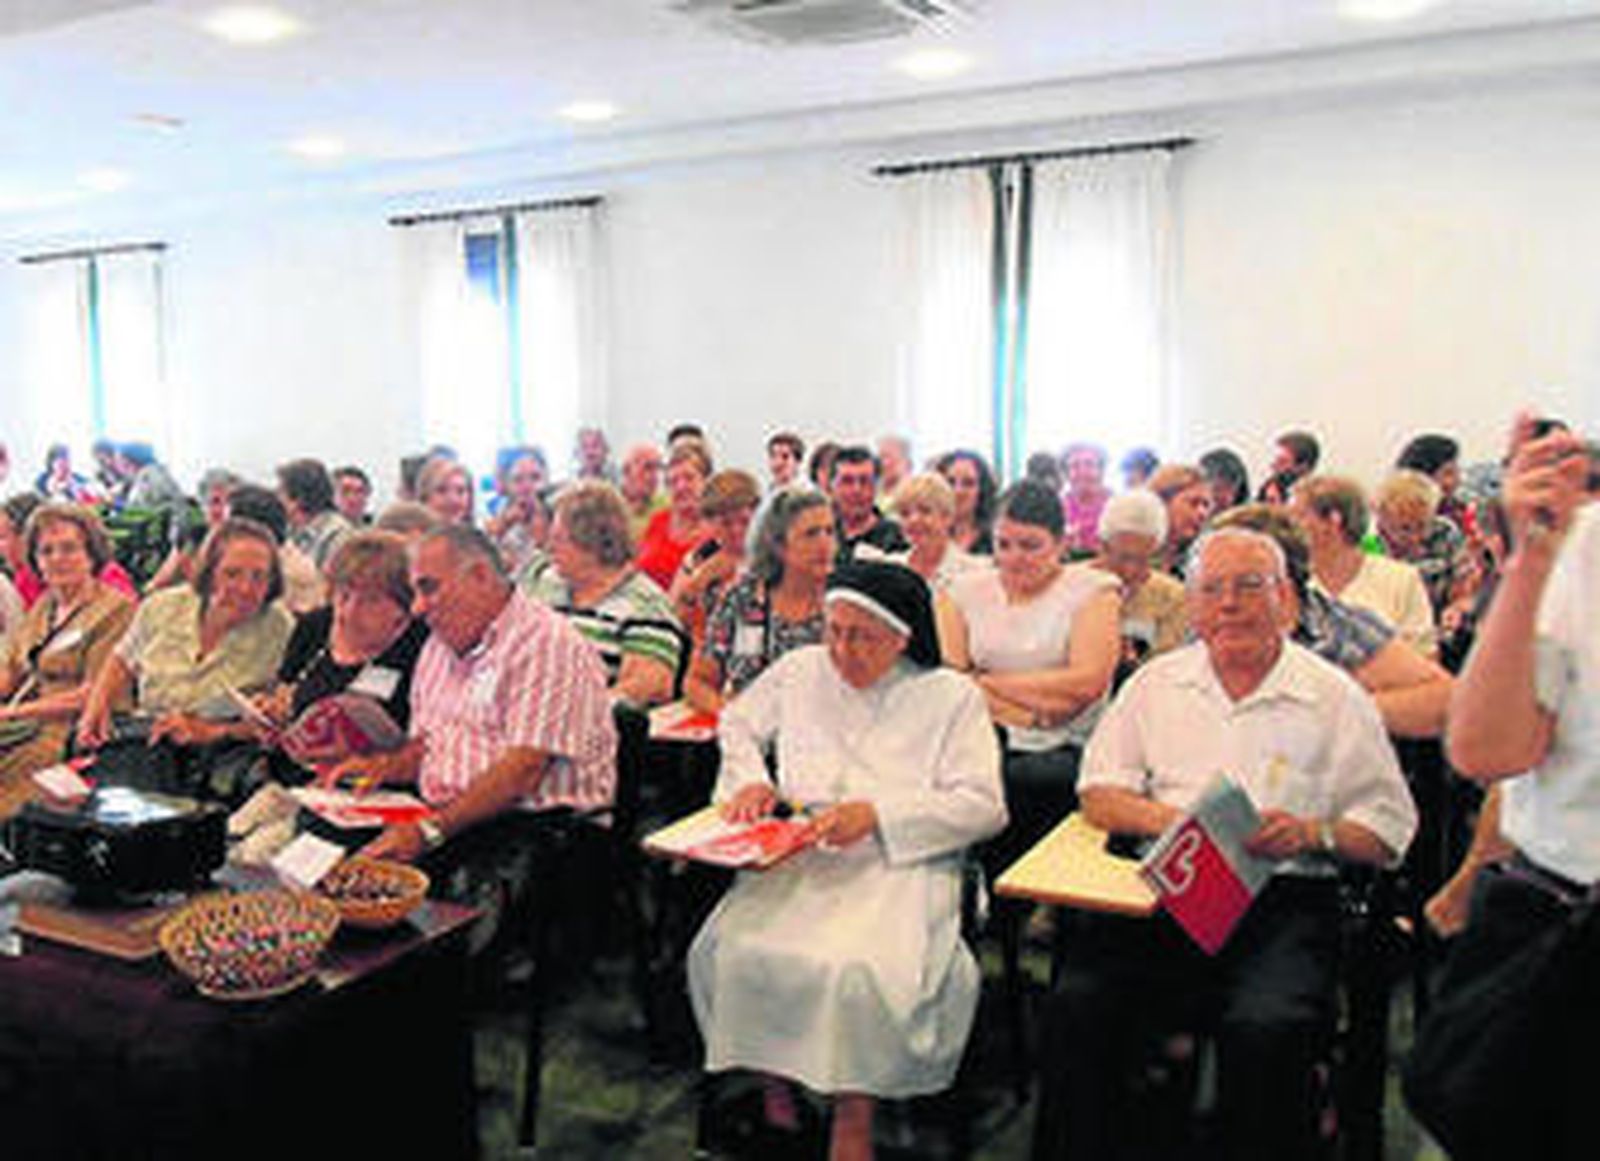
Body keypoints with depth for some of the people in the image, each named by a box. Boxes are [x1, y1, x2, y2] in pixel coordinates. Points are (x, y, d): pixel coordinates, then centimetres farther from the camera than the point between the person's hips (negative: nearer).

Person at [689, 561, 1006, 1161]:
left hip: (899, 863, -3)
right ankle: (770, 1083, -3)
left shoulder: (951, 695, 4)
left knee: (860, 970, -32)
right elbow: (739, 721, 31)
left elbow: (983, 806, -3)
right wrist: (750, 779, 9)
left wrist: (878, 813, -14)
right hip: (796, 856, 4)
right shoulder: (801, 671, 15)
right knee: (735, 949, -25)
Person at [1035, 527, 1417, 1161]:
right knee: (1076, 1007, -24)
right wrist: (1166, 818, -7)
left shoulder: (1336, 698, 9)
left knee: (1265, 1030, -32)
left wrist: (1314, 832, -12)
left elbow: (1389, 830, 7)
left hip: (1284, 898, -2)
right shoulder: (1156, 682, 16)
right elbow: (1099, 794, 12)